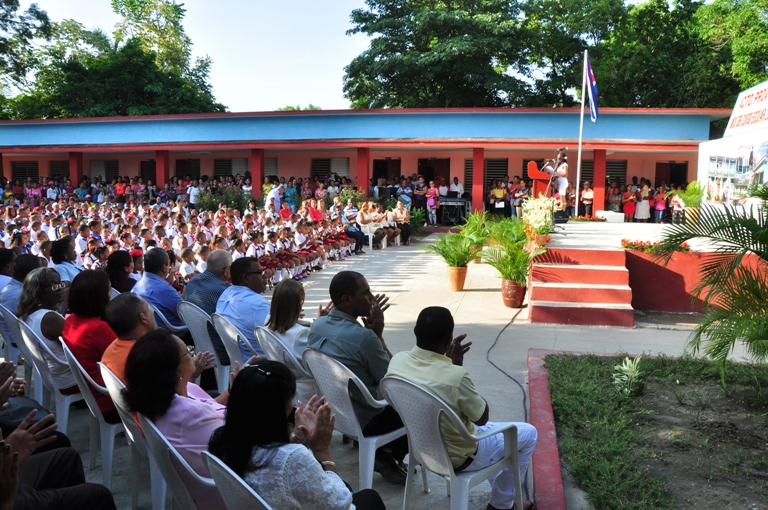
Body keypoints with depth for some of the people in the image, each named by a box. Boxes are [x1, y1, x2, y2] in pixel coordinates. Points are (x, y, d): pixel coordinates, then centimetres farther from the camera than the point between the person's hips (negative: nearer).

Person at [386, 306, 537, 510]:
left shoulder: (397, 361, -16)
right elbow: (482, 418, -15)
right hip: (456, 458, -7)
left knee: (487, 427, 33)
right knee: (528, 433, 14)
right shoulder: (455, 376, -35)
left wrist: (448, 361, -4)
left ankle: (499, 493, 44)